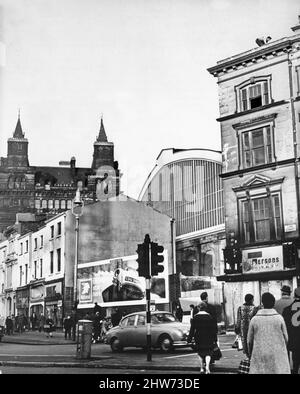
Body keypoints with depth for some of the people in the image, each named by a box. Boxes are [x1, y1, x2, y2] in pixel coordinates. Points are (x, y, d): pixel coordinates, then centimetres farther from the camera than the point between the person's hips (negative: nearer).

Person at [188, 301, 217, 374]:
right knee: (208, 352, 4)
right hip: (208, 338, 0)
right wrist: (214, 339, 5)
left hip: (198, 337, 0)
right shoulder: (209, 316, -1)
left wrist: (189, 338, 3)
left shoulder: (195, 317, -2)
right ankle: (207, 367, -15)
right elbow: (213, 328, 0)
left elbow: (192, 329, -2)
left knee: (200, 353, 14)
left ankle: (202, 368, 13)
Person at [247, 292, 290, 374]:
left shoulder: (254, 319, -4)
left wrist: (250, 353, 18)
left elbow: (250, 340, 4)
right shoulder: (279, 318, -7)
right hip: (277, 357, 0)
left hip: (260, 355, 1)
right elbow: (285, 338, 1)